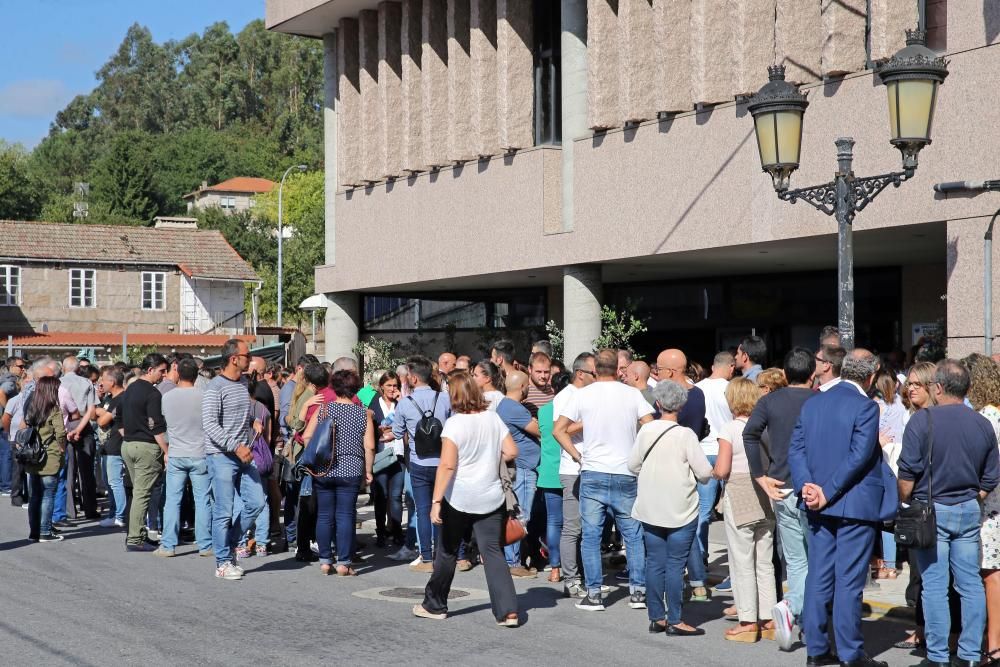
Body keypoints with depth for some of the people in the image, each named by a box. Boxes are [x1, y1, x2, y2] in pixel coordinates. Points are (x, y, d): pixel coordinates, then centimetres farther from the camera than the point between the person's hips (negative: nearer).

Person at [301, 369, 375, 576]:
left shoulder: (323, 409, 0)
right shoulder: (363, 413, 0)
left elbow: (306, 437, -1)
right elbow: (369, 447, -3)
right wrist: (368, 471, 7)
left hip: (322, 471, 1)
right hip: (350, 471, -1)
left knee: (324, 515, 8)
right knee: (345, 516, 1)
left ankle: (325, 561, 12)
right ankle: (343, 563, 0)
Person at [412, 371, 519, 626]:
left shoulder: (455, 423, -12)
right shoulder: (493, 418, 2)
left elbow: (447, 465, -18)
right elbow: (511, 452, 4)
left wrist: (436, 501, -18)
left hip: (459, 498, -3)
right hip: (491, 497, 4)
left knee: (447, 552, 13)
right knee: (493, 552, 3)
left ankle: (435, 605, 26)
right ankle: (508, 611, -8)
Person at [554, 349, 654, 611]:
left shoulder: (582, 395, 0)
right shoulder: (632, 394, 0)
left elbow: (558, 429, -3)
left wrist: (578, 455, 4)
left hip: (593, 474, -1)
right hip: (626, 475, 1)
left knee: (591, 536, 5)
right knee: (634, 535, 11)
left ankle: (593, 594, 4)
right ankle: (638, 591, 10)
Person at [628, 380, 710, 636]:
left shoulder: (646, 430, -2)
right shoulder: (685, 435, -13)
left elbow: (632, 465, 7)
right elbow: (705, 472, -11)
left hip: (650, 509, 4)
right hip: (681, 511, -4)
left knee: (654, 563, 10)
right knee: (675, 565, 0)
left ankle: (656, 617, 15)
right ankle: (674, 621, 3)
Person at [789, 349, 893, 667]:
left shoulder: (812, 403, 7)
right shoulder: (865, 407, -12)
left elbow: (796, 449, 3)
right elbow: (859, 456, -19)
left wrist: (807, 485, -6)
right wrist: (828, 493, -16)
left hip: (819, 507, 6)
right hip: (856, 505, -6)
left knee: (819, 577, 10)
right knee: (849, 580, -1)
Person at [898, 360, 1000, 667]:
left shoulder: (922, 420, -11)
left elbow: (908, 474, -12)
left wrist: (903, 505, 2)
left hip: (931, 511, -4)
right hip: (969, 512, 4)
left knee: (934, 586, 0)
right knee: (971, 584, 9)